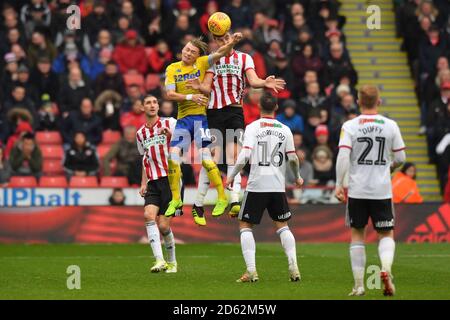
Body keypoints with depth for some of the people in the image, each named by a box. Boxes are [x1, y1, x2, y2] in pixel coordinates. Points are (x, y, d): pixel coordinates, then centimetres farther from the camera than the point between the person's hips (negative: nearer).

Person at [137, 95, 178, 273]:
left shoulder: (169, 123, 0)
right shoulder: (140, 133, 16)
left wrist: (171, 135, -24)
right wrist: (143, 183, 17)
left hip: (170, 178, -4)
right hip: (153, 182, 4)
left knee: (163, 225, -8)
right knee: (149, 215, -20)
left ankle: (172, 262, 14)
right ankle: (159, 260, -25)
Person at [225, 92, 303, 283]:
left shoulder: (252, 128, -4)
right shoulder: (284, 130, 4)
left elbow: (245, 155, -14)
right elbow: (293, 159, 5)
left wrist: (232, 176, -4)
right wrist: (297, 178, 23)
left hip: (256, 185, -3)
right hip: (278, 186, 3)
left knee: (245, 225, 7)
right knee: (282, 225, 16)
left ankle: (251, 270, -5)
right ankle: (293, 267, 2)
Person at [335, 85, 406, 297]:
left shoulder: (350, 126, -3)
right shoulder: (390, 125, -1)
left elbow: (343, 156, -12)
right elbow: (400, 158, 3)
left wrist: (338, 184, -8)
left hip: (357, 190, 0)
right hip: (382, 190, 0)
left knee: (357, 235, 11)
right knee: (386, 234, 10)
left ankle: (359, 285, 8)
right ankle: (386, 268, -18)